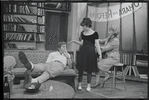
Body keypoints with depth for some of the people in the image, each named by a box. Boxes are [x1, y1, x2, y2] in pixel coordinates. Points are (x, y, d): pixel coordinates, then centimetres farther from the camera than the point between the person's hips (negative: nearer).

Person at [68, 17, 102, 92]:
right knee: (80, 68, 3)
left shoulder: (94, 34, -5)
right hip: (82, 51, 4)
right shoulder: (82, 33, 9)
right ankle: (79, 85, 13)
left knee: (89, 69, 2)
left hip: (90, 52, -4)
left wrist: (99, 54, -10)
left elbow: (97, 45, -4)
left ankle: (88, 85, 13)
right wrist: (74, 41, 6)